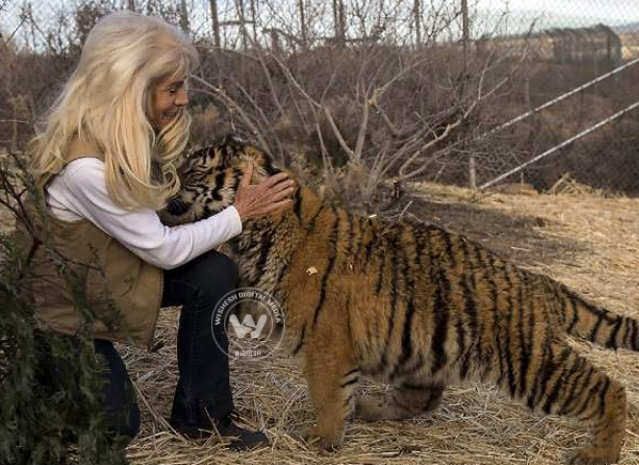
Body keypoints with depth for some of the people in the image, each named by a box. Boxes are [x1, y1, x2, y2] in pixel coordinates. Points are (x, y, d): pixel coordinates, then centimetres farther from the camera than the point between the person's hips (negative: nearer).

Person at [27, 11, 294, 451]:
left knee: (214, 274, -14)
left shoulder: (133, 135, -9)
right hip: (62, 300, -7)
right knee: (117, 423, -6)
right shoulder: (85, 166, -35)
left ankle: (200, 412, 0)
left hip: (119, 266, 8)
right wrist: (239, 213, -19)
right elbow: (165, 250, -27)